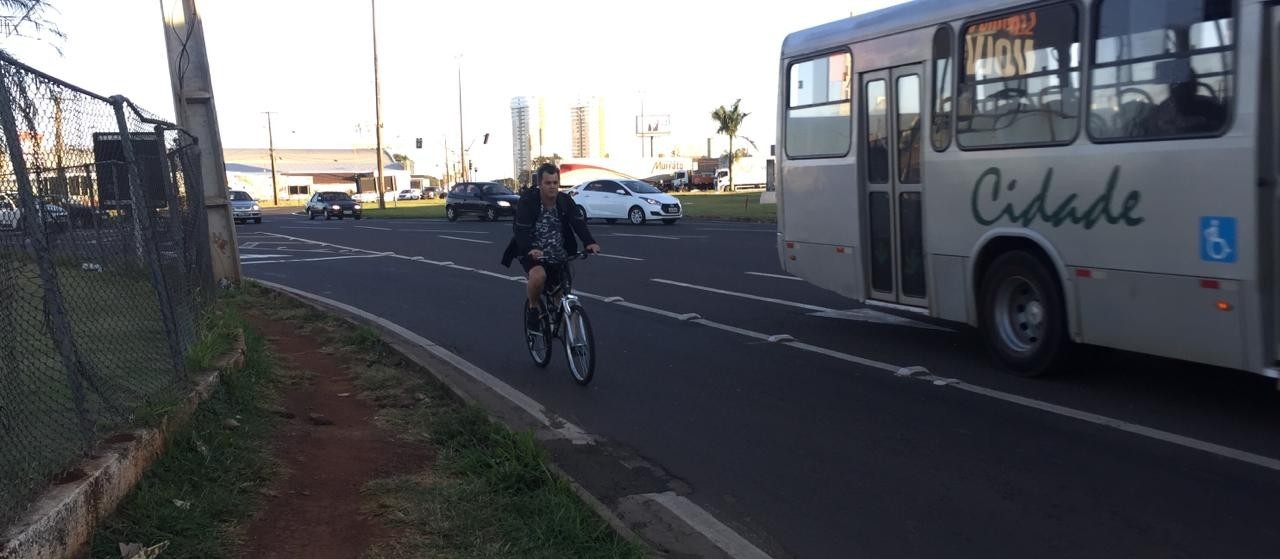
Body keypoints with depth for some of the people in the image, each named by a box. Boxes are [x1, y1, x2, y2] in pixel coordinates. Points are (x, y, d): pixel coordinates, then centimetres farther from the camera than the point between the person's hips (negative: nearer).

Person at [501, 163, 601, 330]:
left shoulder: (565, 200, -6)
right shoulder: (527, 201, -17)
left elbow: (578, 222, -17)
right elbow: (521, 229, -26)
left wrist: (590, 242, -36)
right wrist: (529, 249, -45)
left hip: (558, 255, 4)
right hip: (533, 252, -4)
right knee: (538, 275, -33)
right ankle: (532, 308, -7)